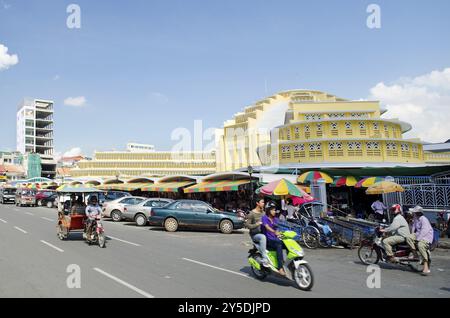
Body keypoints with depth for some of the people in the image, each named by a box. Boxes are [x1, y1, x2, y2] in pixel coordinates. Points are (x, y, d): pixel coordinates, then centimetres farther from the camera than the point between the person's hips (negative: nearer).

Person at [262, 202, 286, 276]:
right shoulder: (264, 218, -4)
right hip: (268, 240, -6)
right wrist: (275, 232, -39)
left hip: (275, 239, 6)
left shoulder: (275, 219, 18)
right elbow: (267, 227, -22)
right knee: (279, 245, -34)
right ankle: (280, 268, -36)